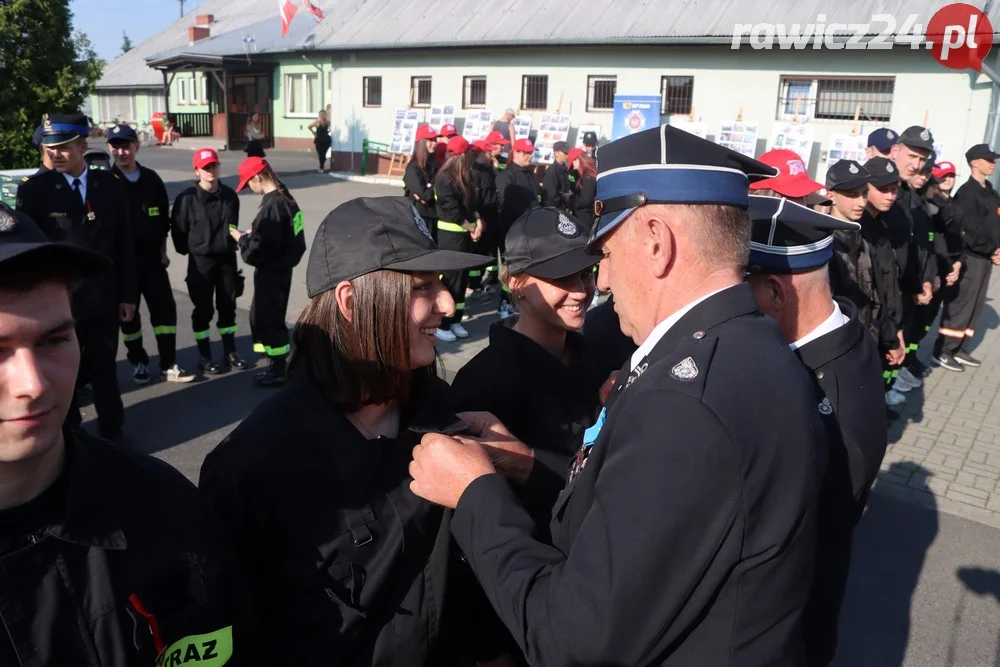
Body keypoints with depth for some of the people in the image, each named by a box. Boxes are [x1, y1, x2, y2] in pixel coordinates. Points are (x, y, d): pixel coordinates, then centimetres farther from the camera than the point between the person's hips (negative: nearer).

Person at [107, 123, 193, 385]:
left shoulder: (151, 178, 6)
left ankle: (168, 365, 7)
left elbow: (163, 217, 11)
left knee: (165, 307, 0)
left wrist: (162, 249, 8)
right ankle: (138, 362, 23)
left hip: (151, 256, 3)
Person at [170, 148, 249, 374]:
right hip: (201, 261, -4)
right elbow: (177, 229, -6)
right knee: (203, 309, 5)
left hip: (227, 258, 4)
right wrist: (190, 250, 1)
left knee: (228, 306, 12)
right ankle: (204, 356, 17)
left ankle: (230, 352, 25)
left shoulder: (229, 195, 0)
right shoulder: (187, 198, -13)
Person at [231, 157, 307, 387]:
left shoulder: (272, 206, -24)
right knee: (260, 316, 21)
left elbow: (260, 248, -26)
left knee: (271, 320, 3)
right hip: (280, 268, 10)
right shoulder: (286, 198, 7)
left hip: (271, 273, -10)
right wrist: (252, 234, 8)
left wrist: (241, 239, -8)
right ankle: (274, 364, 31)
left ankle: (278, 371, 15)